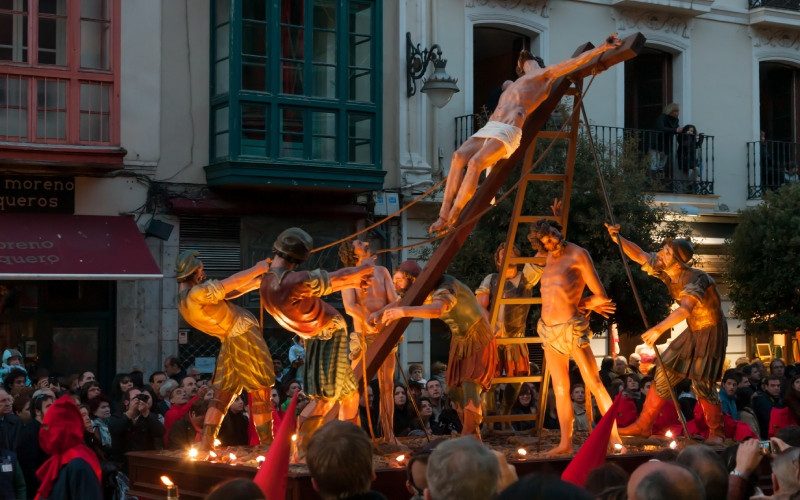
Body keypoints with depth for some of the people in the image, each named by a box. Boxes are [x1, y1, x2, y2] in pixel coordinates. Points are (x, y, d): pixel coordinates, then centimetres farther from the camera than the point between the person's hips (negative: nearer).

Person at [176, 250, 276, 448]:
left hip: (230, 342, 9)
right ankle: (268, 446, 4)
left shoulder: (183, 298, 4)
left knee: (221, 396, 13)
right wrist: (258, 269, -6)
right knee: (260, 395, 0)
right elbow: (233, 282, -21)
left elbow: (227, 293, 6)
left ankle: (206, 444, 7)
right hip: (245, 336, -9)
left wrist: (257, 282, 5)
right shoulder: (197, 293, -25)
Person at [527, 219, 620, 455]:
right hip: (549, 330, 7)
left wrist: (582, 304, 4)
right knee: (560, 389, 8)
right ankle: (566, 443, 11)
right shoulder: (549, 259, 13)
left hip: (571, 328, -7)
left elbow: (601, 296, -10)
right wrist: (586, 304, 2)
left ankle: (615, 437, -3)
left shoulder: (578, 255, -8)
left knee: (594, 384, -7)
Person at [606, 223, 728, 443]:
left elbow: (686, 309, -44)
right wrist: (618, 239, -15)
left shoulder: (695, 279, -29)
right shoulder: (667, 271, -6)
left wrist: (658, 330, -54)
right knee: (664, 375, 5)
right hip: (693, 331, 8)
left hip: (710, 331, -8)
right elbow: (639, 256, 2)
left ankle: (716, 433, 5)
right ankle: (643, 425, 11)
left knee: (702, 383, -12)